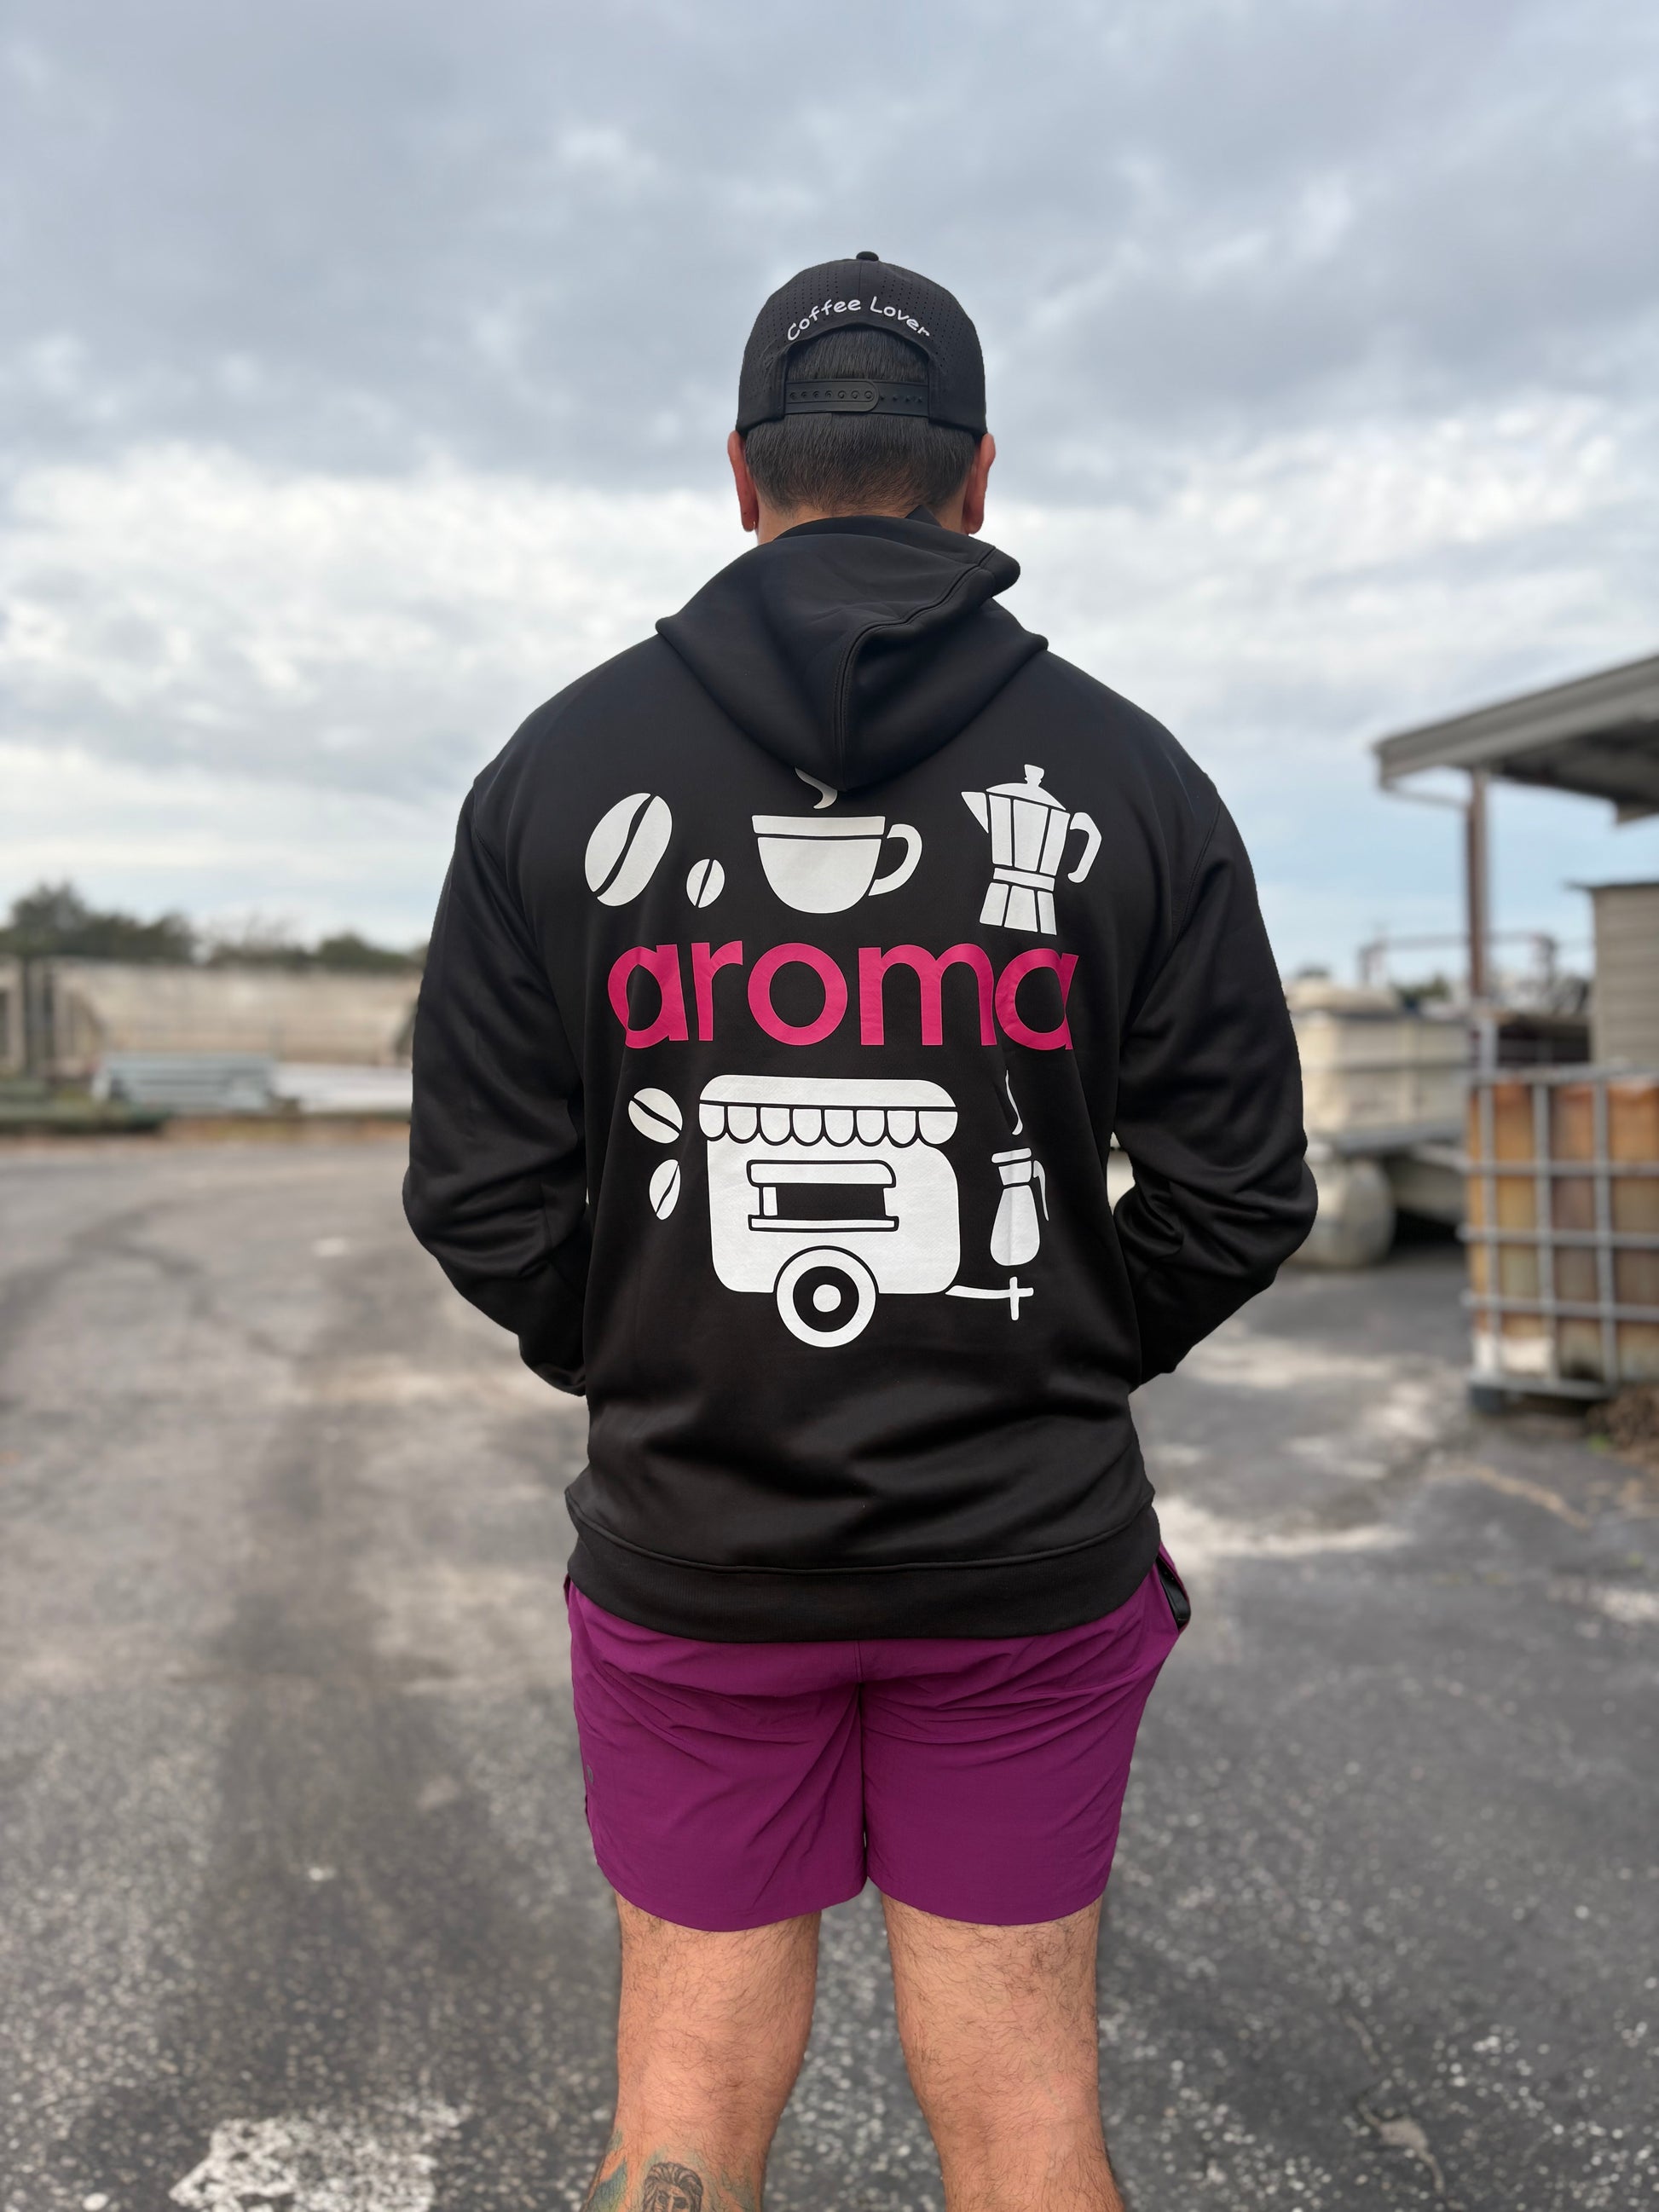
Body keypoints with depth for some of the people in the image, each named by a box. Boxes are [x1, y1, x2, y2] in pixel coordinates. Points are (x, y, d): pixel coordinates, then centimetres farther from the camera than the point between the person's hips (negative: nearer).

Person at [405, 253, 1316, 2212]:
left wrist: (649, 1373, 10)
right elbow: (1238, 1189, -4)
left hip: (691, 1544, 0)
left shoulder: (558, 766, -4)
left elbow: (482, 1199, -6)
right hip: (1030, 1555, 1)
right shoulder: (1128, 775, -4)